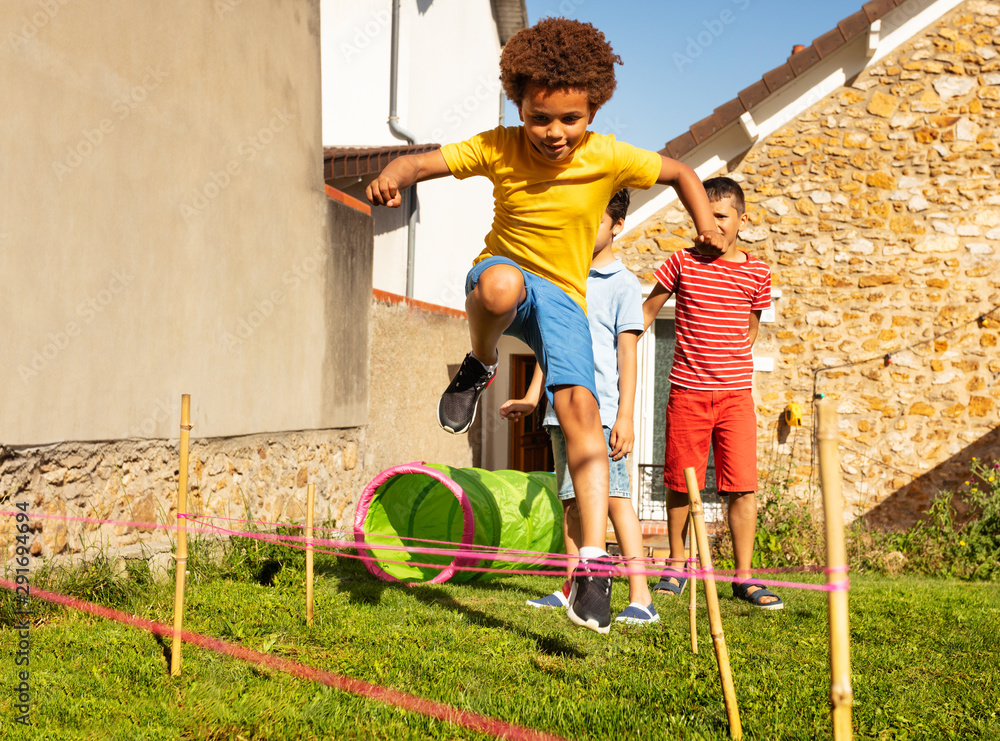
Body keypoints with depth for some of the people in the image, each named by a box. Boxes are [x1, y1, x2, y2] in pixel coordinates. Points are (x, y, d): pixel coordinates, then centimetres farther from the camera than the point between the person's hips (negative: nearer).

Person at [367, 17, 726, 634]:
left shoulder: (608, 158, -10)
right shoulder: (499, 148, -11)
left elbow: (680, 172, 5)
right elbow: (426, 161, -14)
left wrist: (705, 222, -12)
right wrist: (396, 175, -38)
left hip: (563, 296, 1)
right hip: (505, 272, -1)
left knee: (579, 404, -21)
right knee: (499, 285, -42)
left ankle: (594, 561, -20)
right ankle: (480, 368, -6)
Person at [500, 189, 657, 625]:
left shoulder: (622, 283, -1)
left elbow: (627, 352, -5)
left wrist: (625, 415, -11)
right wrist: (532, 396, 18)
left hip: (601, 410, -6)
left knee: (614, 497, -12)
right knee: (570, 500, 11)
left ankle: (640, 598, -11)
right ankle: (571, 588, 20)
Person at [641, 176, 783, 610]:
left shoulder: (756, 273, 4)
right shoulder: (682, 262, 1)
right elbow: (648, 310, 11)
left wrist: (737, 351, 8)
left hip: (735, 394, 1)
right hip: (686, 391, 0)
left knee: (743, 486, -4)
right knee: (680, 484, 7)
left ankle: (743, 577, 6)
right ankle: (676, 567, 23)